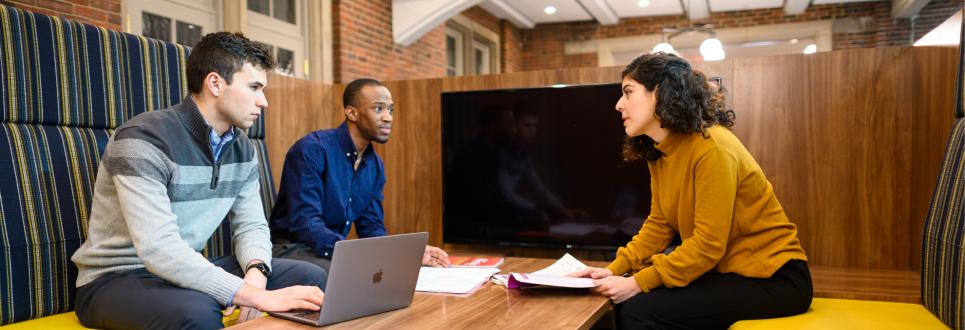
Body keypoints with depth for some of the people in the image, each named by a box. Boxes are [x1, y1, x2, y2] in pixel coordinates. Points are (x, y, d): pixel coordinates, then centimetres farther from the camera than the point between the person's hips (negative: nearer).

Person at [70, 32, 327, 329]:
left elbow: (251, 225, 2)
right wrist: (258, 296, -38)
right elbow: (159, 250, -34)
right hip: (116, 278, -7)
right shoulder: (143, 139, -24)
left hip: (187, 270, 7)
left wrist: (256, 273, -22)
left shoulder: (242, 148, 0)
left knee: (310, 277, -5)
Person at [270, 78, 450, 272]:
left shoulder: (375, 166, 6)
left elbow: (371, 227, 8)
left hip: (337, 251, 8)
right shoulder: (312, 149, -19)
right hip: (292, 247, -7)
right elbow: (304, 223, -26)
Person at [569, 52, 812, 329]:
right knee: (624, 301, -7)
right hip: (724, 269, 7)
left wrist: (639, 283, -24)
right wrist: (614, 269, -7)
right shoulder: (657, 152, 4)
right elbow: (659, 224, 6)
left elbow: (708, 244, -24)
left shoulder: (712, 147, -22)